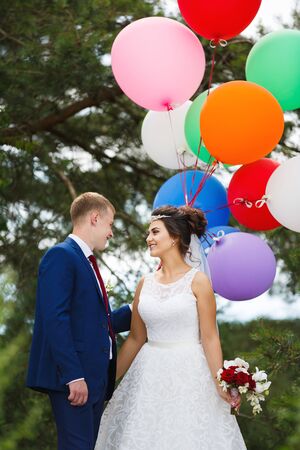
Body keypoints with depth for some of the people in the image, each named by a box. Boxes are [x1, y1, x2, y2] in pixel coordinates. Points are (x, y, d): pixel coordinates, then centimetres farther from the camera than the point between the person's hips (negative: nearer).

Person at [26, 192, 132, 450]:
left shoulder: (87, 262, 20)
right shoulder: (61, 256, -9)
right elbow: (55, 320, -18)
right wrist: (73, 376, -22)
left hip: (95, 378, 10)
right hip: (73, 378, -10)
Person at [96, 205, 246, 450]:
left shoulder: (197, 281, -6)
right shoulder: (145, 283, 8)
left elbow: (210, 337, -8)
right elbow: (135, 339, 13)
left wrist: (220, 383, -16)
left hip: (187, 373, -4)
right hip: (149, 375, 5)